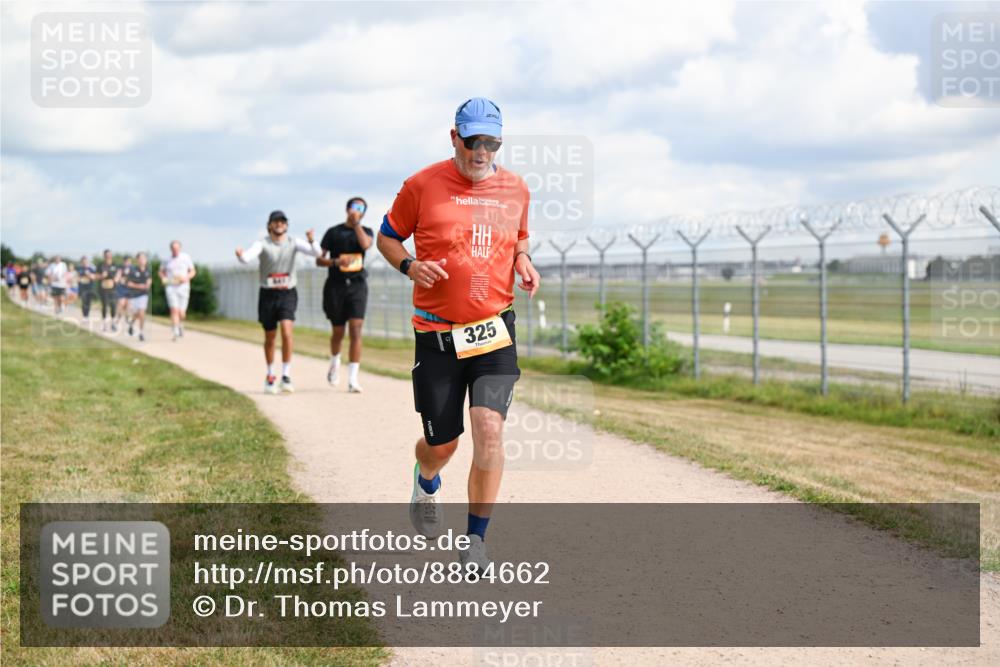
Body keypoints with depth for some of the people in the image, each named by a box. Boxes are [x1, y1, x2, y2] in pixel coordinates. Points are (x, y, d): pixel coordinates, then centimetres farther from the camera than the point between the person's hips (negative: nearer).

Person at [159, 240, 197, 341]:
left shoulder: (186, 257, 0)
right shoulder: (167, 260, 3)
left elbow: (193, 271, 7)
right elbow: (161, 271, 18)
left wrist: (187, 278, -13)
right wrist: (163, 278, -4)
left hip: (183, 287, 0)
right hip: (171, 288, 0)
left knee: (181, 313, 0)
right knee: (174, 310, -16)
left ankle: (180, 323, 36)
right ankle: (176, 333, -15)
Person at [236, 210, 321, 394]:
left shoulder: (293, 243, -2)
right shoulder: (262, 244, -6)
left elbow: (317, 253, -15)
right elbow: (248, 257, -25)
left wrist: (312, 241, -37)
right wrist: (241, 255, -50)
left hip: (287, 294, 0)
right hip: (268, 295, 0)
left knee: (287, 332, -20)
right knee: (270, 337, 10)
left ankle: (286, 377, -15)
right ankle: (270, 376, 30)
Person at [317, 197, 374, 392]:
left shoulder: (366, 231, 10)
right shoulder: (333, 232, 5)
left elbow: (365, 244, -15)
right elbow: (319, 260, 2)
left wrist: (356, 223, -8)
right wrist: (336, 262, -16)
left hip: (357, 286, 0)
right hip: (336, 286, 0)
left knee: (356, 330, -12)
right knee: (338, 332, 7)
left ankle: (353, 379, -14)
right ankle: (335, 363, 39)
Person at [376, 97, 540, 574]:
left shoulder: (515, 189, 6)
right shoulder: (422, 185, -4)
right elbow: (387, 236, 8)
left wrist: (524, 265, 1)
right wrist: (410, 266, -12)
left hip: (494, 330, 1)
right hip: (436, 333, -1)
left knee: (490, 429, -16)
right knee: (441, 444, 5)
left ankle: (476, 539, -2)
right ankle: (426, 482, 45)